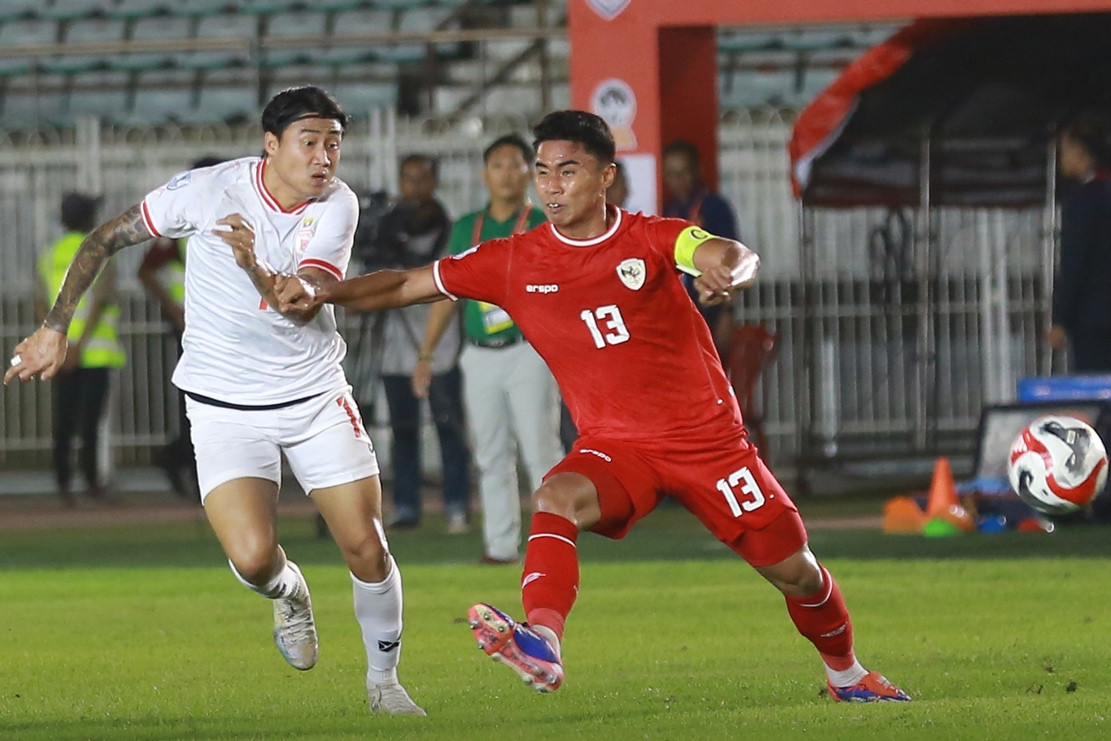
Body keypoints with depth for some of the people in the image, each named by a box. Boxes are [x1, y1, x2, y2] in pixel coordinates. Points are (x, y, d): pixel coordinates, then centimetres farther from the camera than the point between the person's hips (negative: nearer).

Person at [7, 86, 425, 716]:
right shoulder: (209, 191, -14)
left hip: (317, 396, 2)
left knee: (366, 548, -3)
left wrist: (256, 267, -40)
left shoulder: (337, 205, -8)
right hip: (224, 404, -2)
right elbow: (105, 240, -1)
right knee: (252, 558, -20)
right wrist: (55, 329, -1)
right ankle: (288, 593, 19)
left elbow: (305, 305, -21)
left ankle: (384, 680, 22)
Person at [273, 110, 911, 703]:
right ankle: (542, 644, -53)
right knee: (557, 501, -33)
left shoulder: (651, 239, -6)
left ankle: (846, 674, 33)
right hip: (613, 445, 1)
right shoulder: (515, 261, 0)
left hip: (708, 437, -1)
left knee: (794, 571, 4)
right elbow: (405, 286, 2)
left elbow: (733, 256, -24)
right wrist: (319, 292, -13)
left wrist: (728, 271, -50)